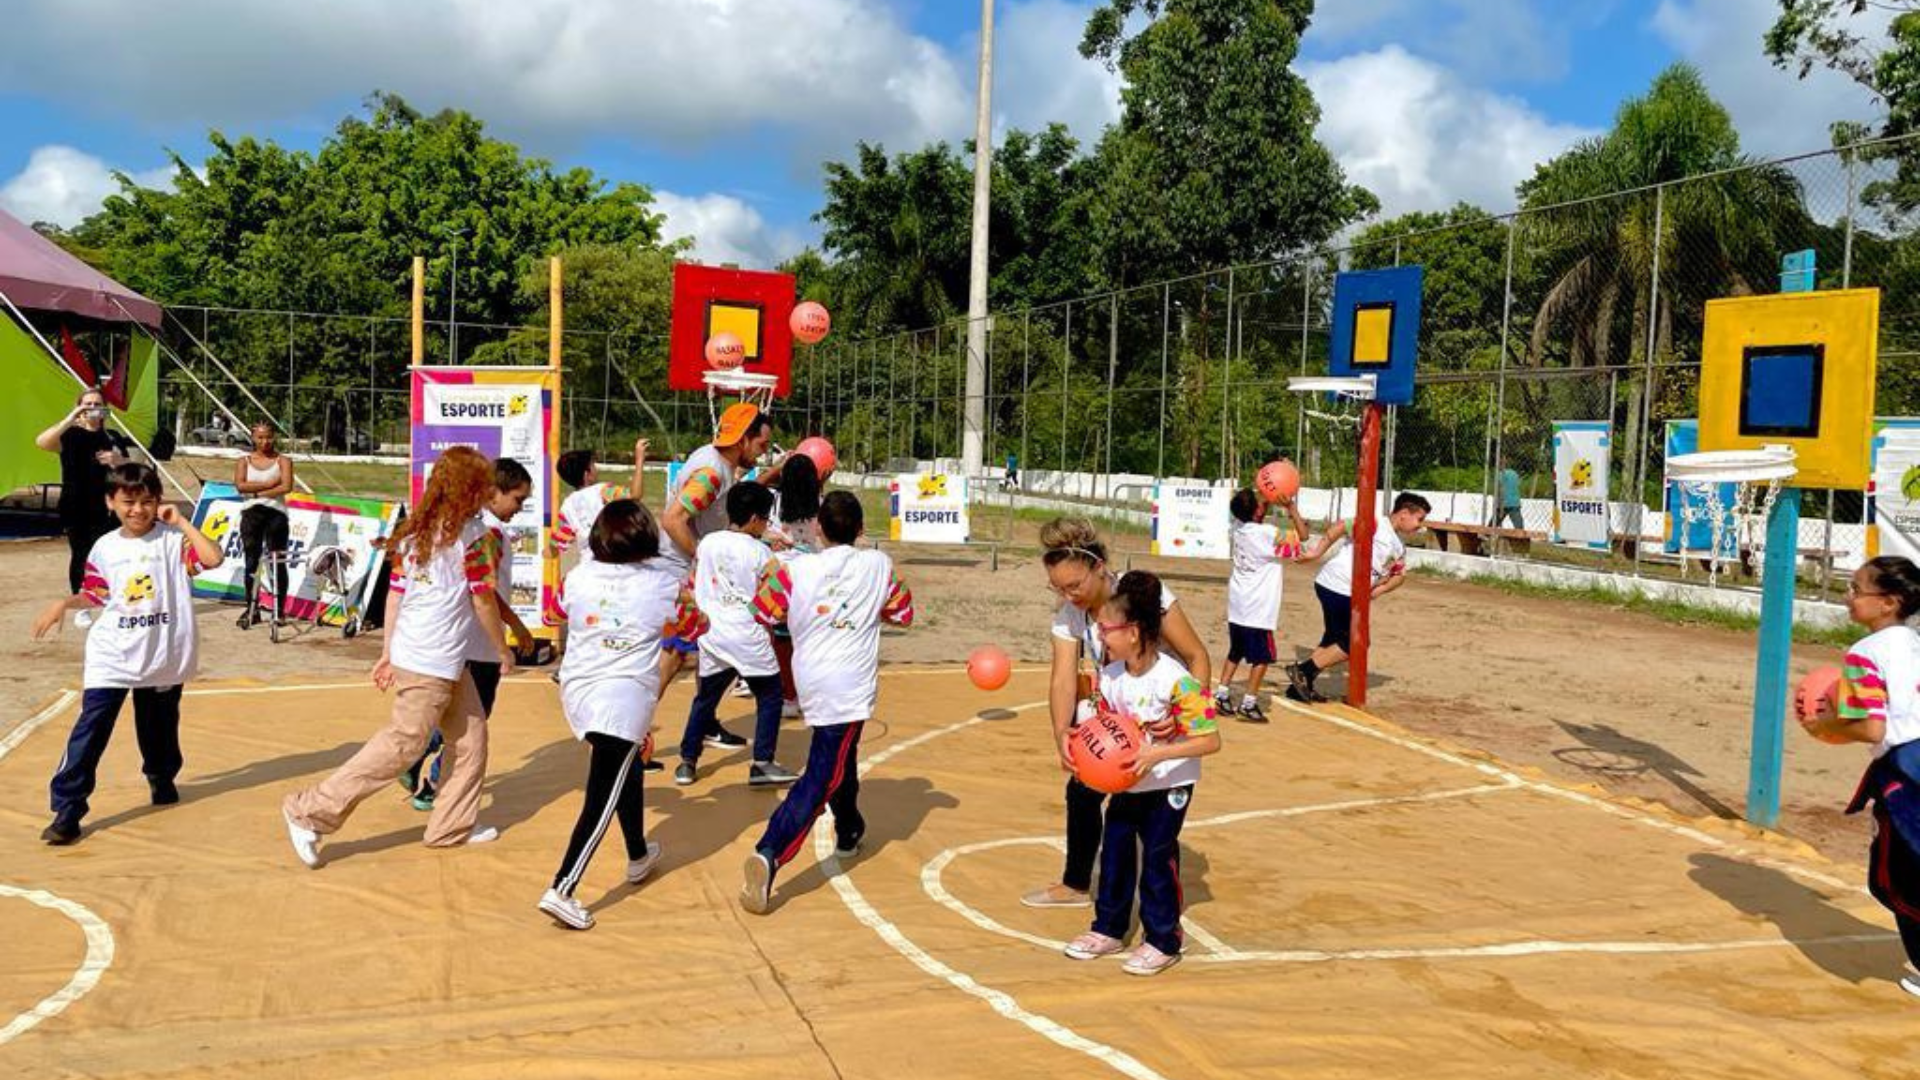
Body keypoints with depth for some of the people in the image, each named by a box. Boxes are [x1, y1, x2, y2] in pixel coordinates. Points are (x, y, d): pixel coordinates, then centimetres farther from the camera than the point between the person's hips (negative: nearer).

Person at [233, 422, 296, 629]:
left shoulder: (283, 460, 5)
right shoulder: (244, 461, 10)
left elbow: (286, 486, -11)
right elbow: (240, 485, -7)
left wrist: (257, 492, -9)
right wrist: (268, 484, -12)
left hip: (275, 512, -2)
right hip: (251, 513, 2)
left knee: (278, 562, -2)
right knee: (251, 561, 3)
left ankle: (279, 610, 4)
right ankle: (252, 610, 10)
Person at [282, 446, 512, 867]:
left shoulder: (415, 530, 10)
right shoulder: (473, 535, -11)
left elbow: (395, 591, 10)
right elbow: (483, 599, -7)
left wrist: (388, 652, 15)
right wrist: (504, 650, 5)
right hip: (434, 662, -9)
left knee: (471, 736, 17)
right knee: (402, 744, -3)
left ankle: (453, 826, 25)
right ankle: (311, 811, 0)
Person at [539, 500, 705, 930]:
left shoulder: (578, 577, 2)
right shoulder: (666, 583, -5)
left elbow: (563, 610, 23)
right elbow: (694, 628, 11)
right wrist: (684, 591, 27)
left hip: (577, 689, 6)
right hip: (626, 697, -6)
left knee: (627, 770, 27)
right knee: (601, 799, -6)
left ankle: (638, 857, 44)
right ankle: (561, 891, -14)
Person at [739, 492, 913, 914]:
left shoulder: (795, 569, -2)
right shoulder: (879, 565, 0)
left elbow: (763, 614, 5)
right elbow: (903, 613, 10)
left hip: (810, 680, 4)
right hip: (850, 685, -3)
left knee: (838, 757, 27)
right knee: (822, 778, -7)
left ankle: (849, 831, 46)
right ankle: (769, 855, -23)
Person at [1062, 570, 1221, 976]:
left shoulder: (1175, 681, -28)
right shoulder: (1110, 676, -7)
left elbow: (1210, 741, -26)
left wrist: (1157, 753, -34)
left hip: (1169, 785, -6)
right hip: (1127, 782, 6)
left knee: (1158, 858, 2)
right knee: (1114, 851, 12)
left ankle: (1162, 941, 18)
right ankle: (1109, 929, 29)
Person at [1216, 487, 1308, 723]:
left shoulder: (1238, 527, 2)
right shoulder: (1267, 534, -17)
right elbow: (1302, 535, -9)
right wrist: (1291, 507, -7)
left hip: (1237, 604, 7)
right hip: (1258, 607, -7)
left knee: (1235, 652, 19)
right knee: (1262, 657, 1)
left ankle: (1222, 693, 17)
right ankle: (1249, 703, -1)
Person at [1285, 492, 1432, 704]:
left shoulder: (1399, 547, 13)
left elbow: (1400, 575, 21)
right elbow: (1341, 526, -25)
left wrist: (1381, 588, 3)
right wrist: (1318, 552, -26)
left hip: (1349, 594, 10)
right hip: (1337, 587, -10)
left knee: (1334, 641, 18)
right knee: (1355, 643, -5)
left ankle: (1300, 686, 25)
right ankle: (1301, 670, -2)